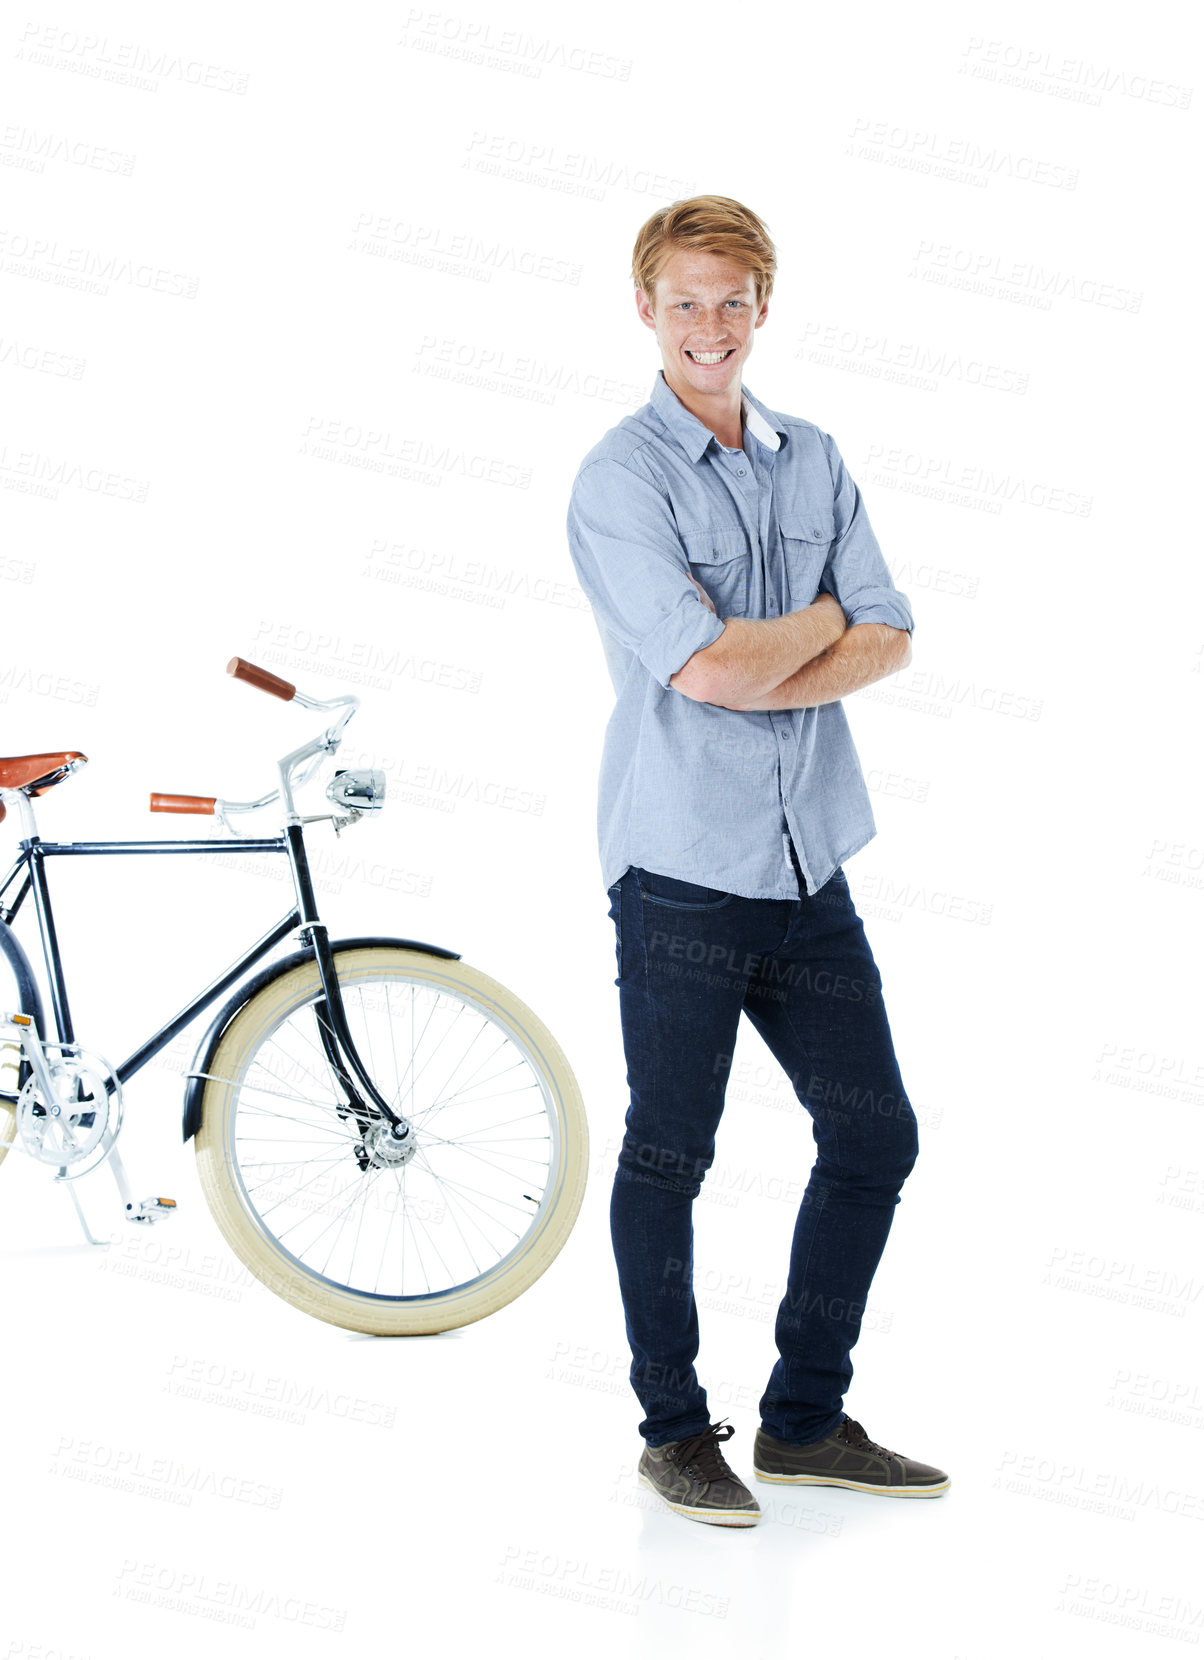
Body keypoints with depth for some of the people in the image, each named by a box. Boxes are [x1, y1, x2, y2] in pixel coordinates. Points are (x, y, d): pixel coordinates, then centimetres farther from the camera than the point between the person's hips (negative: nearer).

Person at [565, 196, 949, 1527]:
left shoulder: (813, 460, 11)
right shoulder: (620, 478, -8)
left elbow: (888, 641, 2)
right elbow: (709, 667, -20)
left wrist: (766, 674, -13)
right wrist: (822, 621, -3)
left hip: (808, 866, 6)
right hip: (682, 871, -6)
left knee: (875, 1135, 10)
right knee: (668, 1159, 4)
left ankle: (805, 1418, 24)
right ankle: (675, 1431, 21)